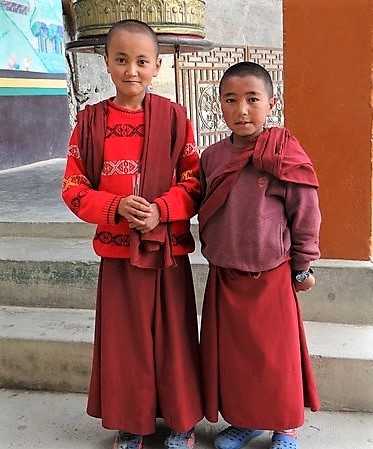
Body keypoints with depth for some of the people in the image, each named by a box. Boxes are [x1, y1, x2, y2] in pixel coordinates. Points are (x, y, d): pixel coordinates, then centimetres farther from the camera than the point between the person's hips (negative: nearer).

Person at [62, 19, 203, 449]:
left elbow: (193, 183, -1)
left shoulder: (174, 117, -3)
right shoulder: (91, 120, 0)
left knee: (174, 336, 8)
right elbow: (74, 188, 1)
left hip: (168, 248, -1)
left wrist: (160, 210, -18)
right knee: (124, 338, 10)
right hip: (117, 250, 1)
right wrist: (116, 207, -17)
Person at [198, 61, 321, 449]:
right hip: (223, 276, 5)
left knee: (275, 354, 8)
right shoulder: (211, 158, 2)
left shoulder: (286, 158, -12)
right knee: (229, 352, 14)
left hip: (271, 276, -4)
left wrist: (302, 267, -2)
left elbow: (306, 216, -7)